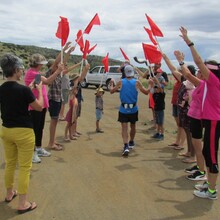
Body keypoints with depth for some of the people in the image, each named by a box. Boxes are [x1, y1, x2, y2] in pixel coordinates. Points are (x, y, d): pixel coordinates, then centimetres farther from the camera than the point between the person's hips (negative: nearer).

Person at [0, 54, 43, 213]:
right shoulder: (23, 89, -20)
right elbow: (39, 107, -8)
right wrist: (39, 91, 4)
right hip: (23, 132, -7)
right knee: (24, 167, 4)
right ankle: (23, 204, 11)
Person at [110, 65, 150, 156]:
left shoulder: (121, 82, -5)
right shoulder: (137, 82, -6)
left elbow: (111, 91, 6)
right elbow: (146, 92, 0)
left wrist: (111, 84, 25)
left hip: (123, 109, -1)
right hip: (133, 109, 1)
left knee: (124, 128, -2)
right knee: (133, 126, 21)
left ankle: (126, 146, -19)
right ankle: (131, 143, 39)